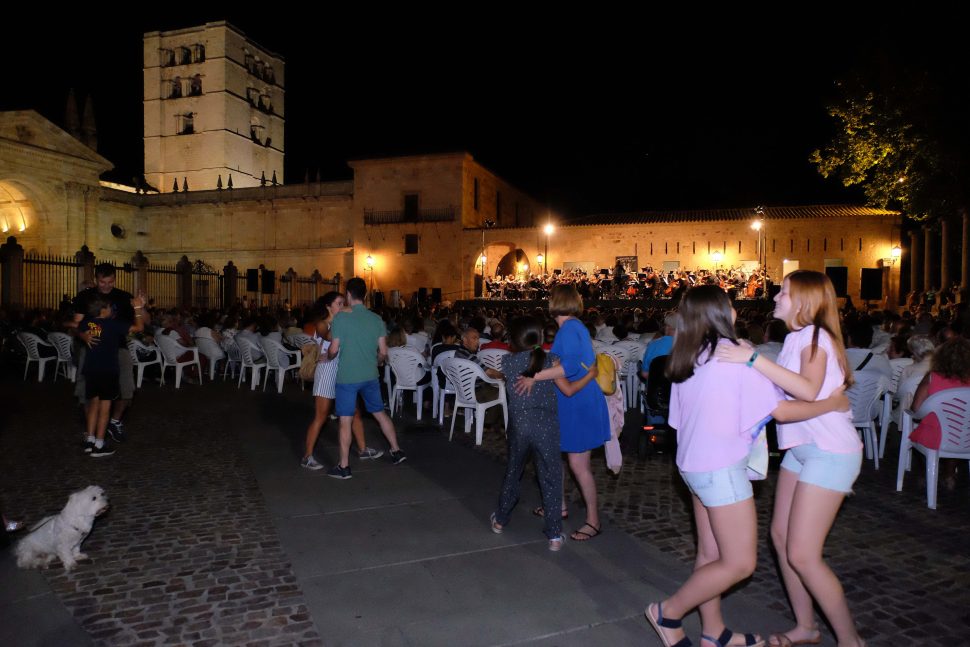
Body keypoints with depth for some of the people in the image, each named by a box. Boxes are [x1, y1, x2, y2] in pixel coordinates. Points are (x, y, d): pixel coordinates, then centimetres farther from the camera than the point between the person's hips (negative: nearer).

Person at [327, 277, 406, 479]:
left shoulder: (341, 317, -12)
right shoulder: (377, 319, 1)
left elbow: (333, 350, -9)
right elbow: (383, 353, 1)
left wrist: (327, 356, 13)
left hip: (347, 377, -4)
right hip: (370, 376, 4)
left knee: (345, 421, 4)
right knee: (380, 413, 18)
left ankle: (344, 466, 11)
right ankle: (396, 451, 25)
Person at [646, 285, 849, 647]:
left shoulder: (687, 360, 6)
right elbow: (780, 410, -15)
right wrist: (832, 403, -2)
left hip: (695, 464, 9)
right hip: (721, 468, -8)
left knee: (710, 554, 16)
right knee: (739, 563, 1)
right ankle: (668, 612, 9)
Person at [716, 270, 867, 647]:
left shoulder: (815, 336, -15)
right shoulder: (797, 337, 11)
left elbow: (808, 391, -32)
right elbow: (786, 391, 8)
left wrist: (753, 359, -34)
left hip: (830, 452, -9)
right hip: (801, 447, 9)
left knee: (801, 555, -7)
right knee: (781, 537, 12)